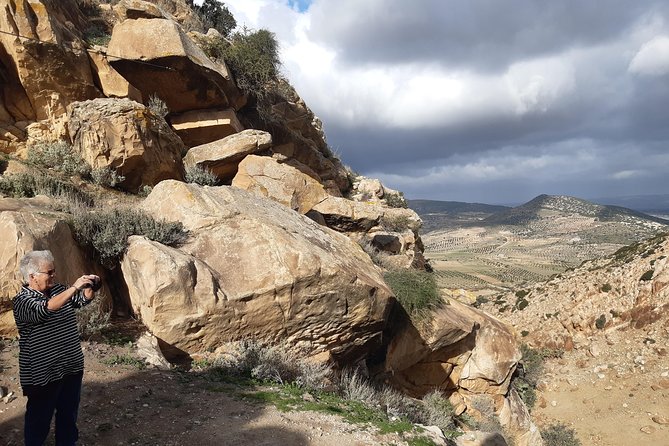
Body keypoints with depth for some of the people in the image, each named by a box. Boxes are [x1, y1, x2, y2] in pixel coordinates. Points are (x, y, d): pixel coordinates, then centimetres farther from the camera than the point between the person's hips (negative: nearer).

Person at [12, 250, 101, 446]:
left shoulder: (59, 289, 3)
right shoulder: (22, 300, -17)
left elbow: (83, 299, 7)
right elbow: (45, 310, -34)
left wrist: (90, 287, -16)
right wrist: (74, 287, -37)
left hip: (72, 367, 6)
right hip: (43, 374, -6)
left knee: (69, 415, 21)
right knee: (39, 420, 11)